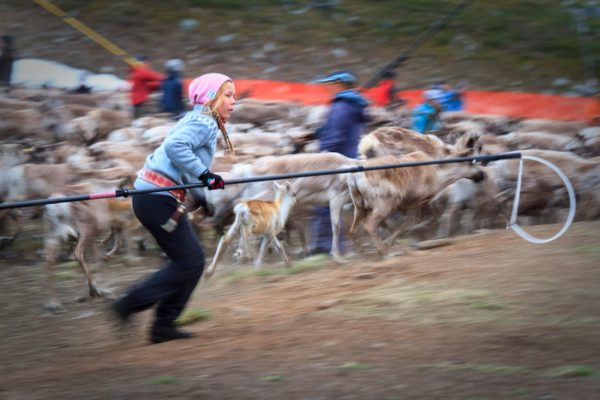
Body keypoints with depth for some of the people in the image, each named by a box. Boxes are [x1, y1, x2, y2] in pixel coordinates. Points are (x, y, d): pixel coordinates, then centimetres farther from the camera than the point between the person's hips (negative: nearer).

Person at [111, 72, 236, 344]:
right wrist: (204, 174, -24)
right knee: (189, 261, -6)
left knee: (192, 260, 12)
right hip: (158, 198, -10)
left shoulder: (201, 122, 20)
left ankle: (164, 325, 13)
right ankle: (128, 306, -4)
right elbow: (175, 146, -27)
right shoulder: (203, 122, -11)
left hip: (155, 196, 10)